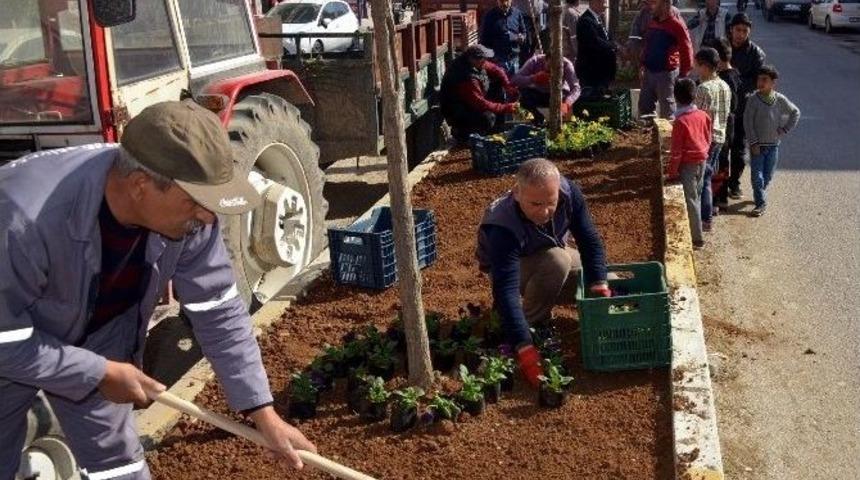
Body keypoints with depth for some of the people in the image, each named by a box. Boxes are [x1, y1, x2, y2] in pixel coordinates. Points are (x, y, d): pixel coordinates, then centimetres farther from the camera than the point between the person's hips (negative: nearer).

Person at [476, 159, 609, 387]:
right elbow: (506, 289, -45)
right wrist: (524, 348, -52)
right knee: (558, 260, -35)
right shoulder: (503, 228, -41)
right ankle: (532, 323, -15)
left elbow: (590, 241, -18)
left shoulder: (569, 192, -28)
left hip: (552, 253, 6)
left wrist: (599, 288, -29)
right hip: (510, 268, -6)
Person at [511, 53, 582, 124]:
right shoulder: (534, 61, -26)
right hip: (538, 94, 0)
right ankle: (538, 117, -1)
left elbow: (575, 88, -36)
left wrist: (566, 103, -56)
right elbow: (514, 80, -33)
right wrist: (533, 78, -50)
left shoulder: (566, 64, -27)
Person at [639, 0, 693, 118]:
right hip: (649, 71, 7)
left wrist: (683, 74, -11)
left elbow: (686, 51, -12)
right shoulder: (653, 22, 10)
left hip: (667, 73, -7)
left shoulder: (676, 25, -11)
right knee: (644, 107, 12)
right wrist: (643, 64, 13)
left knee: (667, 111, 0)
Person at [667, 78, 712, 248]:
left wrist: (672, 171, -11)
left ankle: (696, 238, 6)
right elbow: (708, 139, 9)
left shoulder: (680, 121, -20)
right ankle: (695, 232, 29)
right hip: (702, 161, 7)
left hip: (688, 164, -7)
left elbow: (677, 150, -17)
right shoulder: (703, 116, -1)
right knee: (696, 197, 19)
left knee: (690, 200, 1)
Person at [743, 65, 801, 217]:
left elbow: (795, 112, 13)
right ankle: (761, 203, 1)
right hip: (757, 145, -2)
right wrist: (753, 143, -13)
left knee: (768, 176, 11)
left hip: (773, 145, 2)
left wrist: (785, 129, 3)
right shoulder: (753, 99, -9)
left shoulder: (780, 99, -3)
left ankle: (760, 194, 33)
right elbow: (748, 122, -9)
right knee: (757, 175, -5)